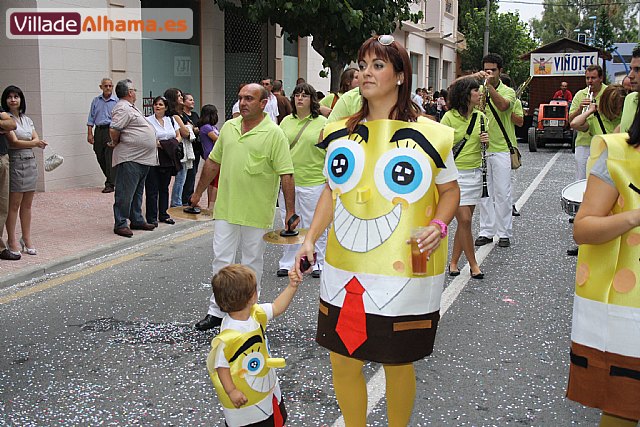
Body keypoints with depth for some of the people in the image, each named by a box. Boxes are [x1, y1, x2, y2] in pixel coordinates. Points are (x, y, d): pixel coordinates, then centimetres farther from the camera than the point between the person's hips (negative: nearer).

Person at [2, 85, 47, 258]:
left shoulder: (27, 119, 14)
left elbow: (36, 139, 5)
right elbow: (14, 142, -12)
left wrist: (28, 142, -14)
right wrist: (34, 143, -16)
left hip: (30, 163, 6)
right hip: (15, 163, -6)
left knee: (27, 204, 10)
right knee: (14, 205, -3)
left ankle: (27, 239, 17)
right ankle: (12, 241, 3)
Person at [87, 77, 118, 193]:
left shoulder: (117, 101, 0)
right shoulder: (96, 100, 12)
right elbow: (91, 118, 13)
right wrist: (89, 133, 5)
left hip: (111, 130, -4)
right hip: (99, 131, 4)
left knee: (110, 157, -10)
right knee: (100, 157, 7)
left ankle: (110, 184, -6)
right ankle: (111, 178, 26)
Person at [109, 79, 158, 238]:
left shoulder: (131, 108, 18)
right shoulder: (123, 109, -15)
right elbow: (113, 130, -23)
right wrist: (116, 143, -8)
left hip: (142, 159, 10)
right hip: (129, 159, -10)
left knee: (137, 193, 17)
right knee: (125, 193, -5)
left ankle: (137, 220, 26)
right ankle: (120, 224, 0)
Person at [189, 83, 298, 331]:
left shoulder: (274, 134, -9)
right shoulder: (228, 127, 7)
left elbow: (286, 175, -12)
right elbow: (213, 162, 16)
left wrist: (290, 210, -16)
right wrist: (198, 192, 18)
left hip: (257, 213, -4)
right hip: (226, 208, 4)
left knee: (252, 262, 10)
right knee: (221, 259, 8)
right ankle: (217, 311, 18)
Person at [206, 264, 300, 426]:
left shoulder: (255, 313, -10)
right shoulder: (227, 337, -32)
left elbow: (276, 307, 3)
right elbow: (221, 366, -23)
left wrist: (292, 286, -6)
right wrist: (231, 391, -20)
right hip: (245, 397, -8)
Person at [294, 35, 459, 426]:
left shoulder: (428, 136, -5)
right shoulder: (341, 134, 6)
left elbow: (450, 191, 5)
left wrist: (439, 226, -14)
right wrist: (311, 238, 6)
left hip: (404, 272, -3)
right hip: (345, 270, 4)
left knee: (397, 361, 10)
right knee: (343, 361, 10)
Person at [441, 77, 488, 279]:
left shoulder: (481, 117, 7)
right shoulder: (449, 117, -8)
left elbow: (485, 144, 18)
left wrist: (486, 140, -6)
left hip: (475, 174, 5)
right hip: (455, 173, -5)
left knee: (464, 221, 7)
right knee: (464, 219, -7)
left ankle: (454, 261, 17)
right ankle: (473, 264, 3)